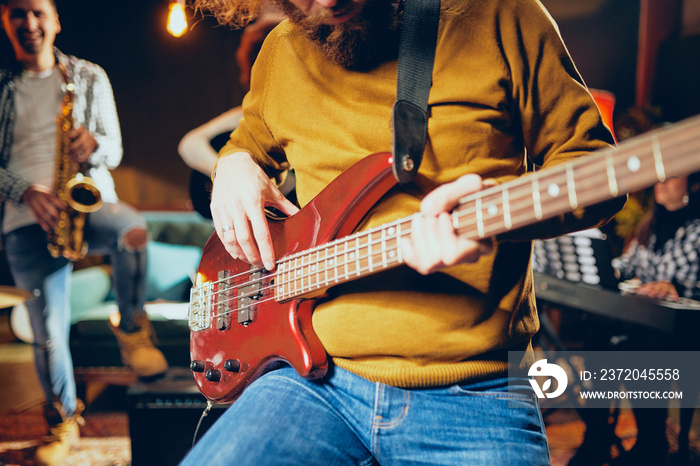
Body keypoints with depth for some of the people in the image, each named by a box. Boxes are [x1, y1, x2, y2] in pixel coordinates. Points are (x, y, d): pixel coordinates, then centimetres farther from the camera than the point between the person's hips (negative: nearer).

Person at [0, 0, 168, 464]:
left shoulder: (90, 77, 9)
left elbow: (115, 150, 8)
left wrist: (93, 144, -16)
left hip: (90, 199, 0)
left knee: (132, 229, -36)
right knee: (49, 331, -4)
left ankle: (132, 329, -10)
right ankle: (64, 417, 21)